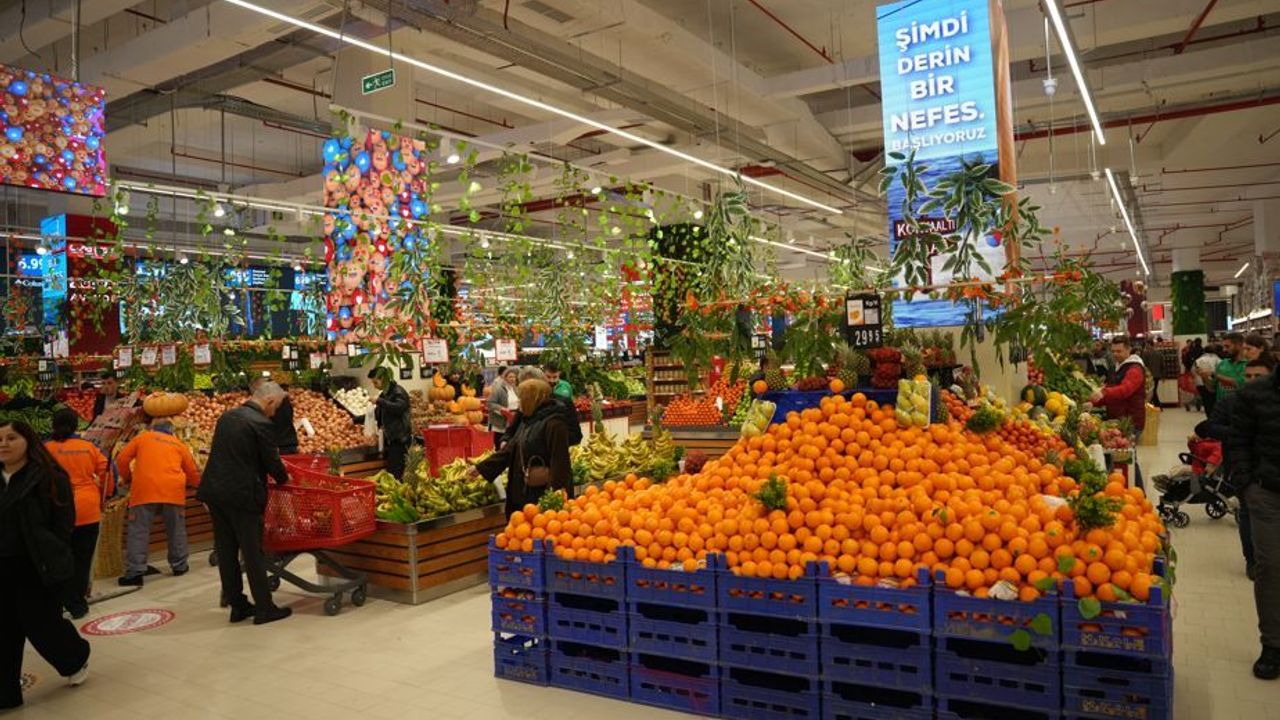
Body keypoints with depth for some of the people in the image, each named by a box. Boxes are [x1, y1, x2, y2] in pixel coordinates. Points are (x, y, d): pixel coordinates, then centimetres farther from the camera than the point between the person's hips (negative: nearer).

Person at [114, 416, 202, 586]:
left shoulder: (142, 437, 18)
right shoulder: (179, 444, 20)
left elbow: (122, 459, 10)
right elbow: (192, 472, 21)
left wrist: (127, 478, 25)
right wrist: (196, 484, 41)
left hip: (144, 489, -2)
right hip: (173, 490, 2)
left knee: (138, 531, -1)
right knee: (176, 529, 15)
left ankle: (135, 571, -8)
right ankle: (179, 566, 21)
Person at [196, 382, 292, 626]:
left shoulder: (227, 416, 11)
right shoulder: (261, 424, -13)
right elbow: (272, 461, -9)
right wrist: (284, 479, 12)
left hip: (214, 491, 8)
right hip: (241, 495, -8)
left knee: (226, 551, 12)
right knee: (253, 552, 1)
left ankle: (237, 605, 21)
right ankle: (264, 608, 9)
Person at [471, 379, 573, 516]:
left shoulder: (554, 423, -17)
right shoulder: (528, 421, 13)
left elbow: (559, 461, -22)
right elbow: (510, 449, 18)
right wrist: (481, 467, 16)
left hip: (544, 493, -9)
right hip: (525, 492, 9)